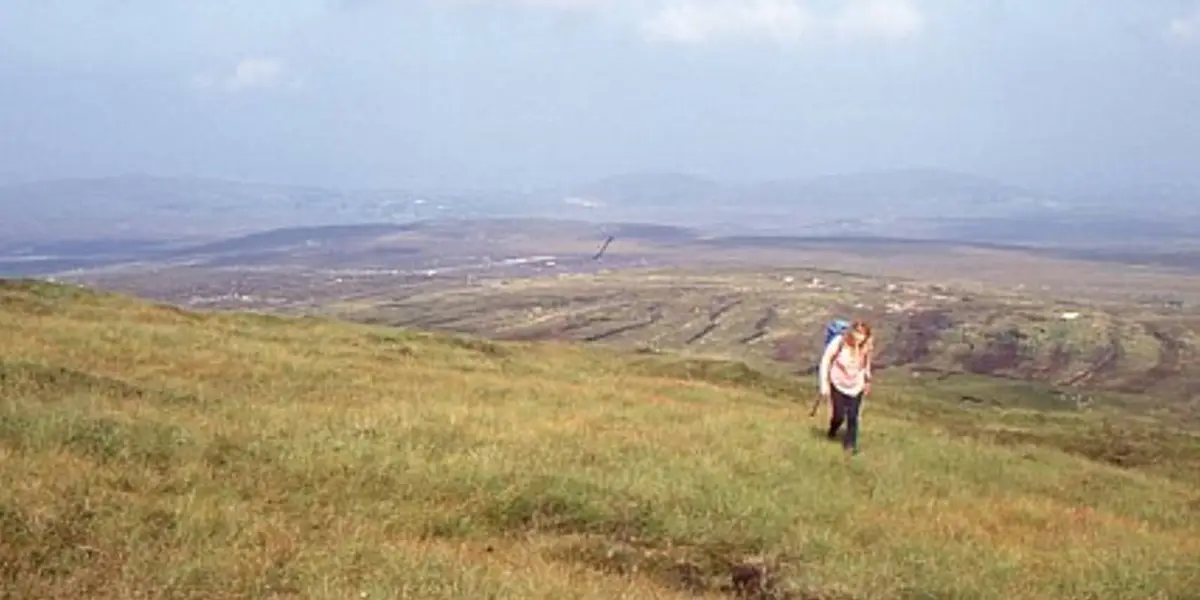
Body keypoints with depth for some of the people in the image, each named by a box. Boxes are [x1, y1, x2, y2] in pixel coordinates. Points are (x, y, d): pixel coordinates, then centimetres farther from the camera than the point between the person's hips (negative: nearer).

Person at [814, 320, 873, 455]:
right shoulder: (838, 342, -31)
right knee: (839, 415, 6)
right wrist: (824, 384, -11)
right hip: (838, 384, -2)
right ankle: (833, 430, 41)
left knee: (853, 416, 4)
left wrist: (867, 380, 12)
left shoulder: (867, 343, -22)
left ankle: (850, 444, 26)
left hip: (856, 385, 2)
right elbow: (825, 361, -15)